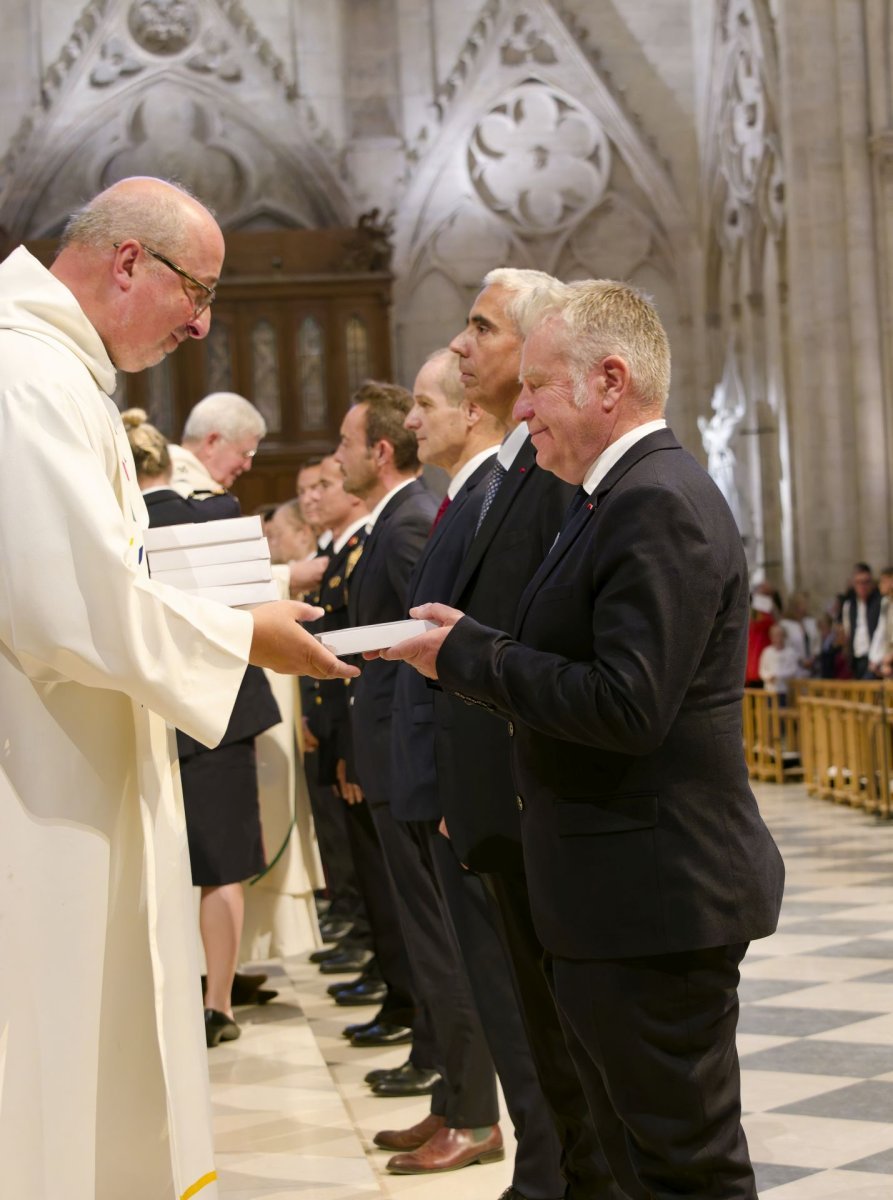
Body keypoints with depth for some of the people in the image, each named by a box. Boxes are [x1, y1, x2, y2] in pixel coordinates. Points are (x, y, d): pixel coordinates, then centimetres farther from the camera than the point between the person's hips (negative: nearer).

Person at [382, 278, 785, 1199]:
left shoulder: (659, 505, -18)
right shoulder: (617, 498, 15)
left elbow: (628, 704, -26)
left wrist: (467, 652, -18)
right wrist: (471, 654, 4)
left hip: (655, 899, -11)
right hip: (612, 896, 11)